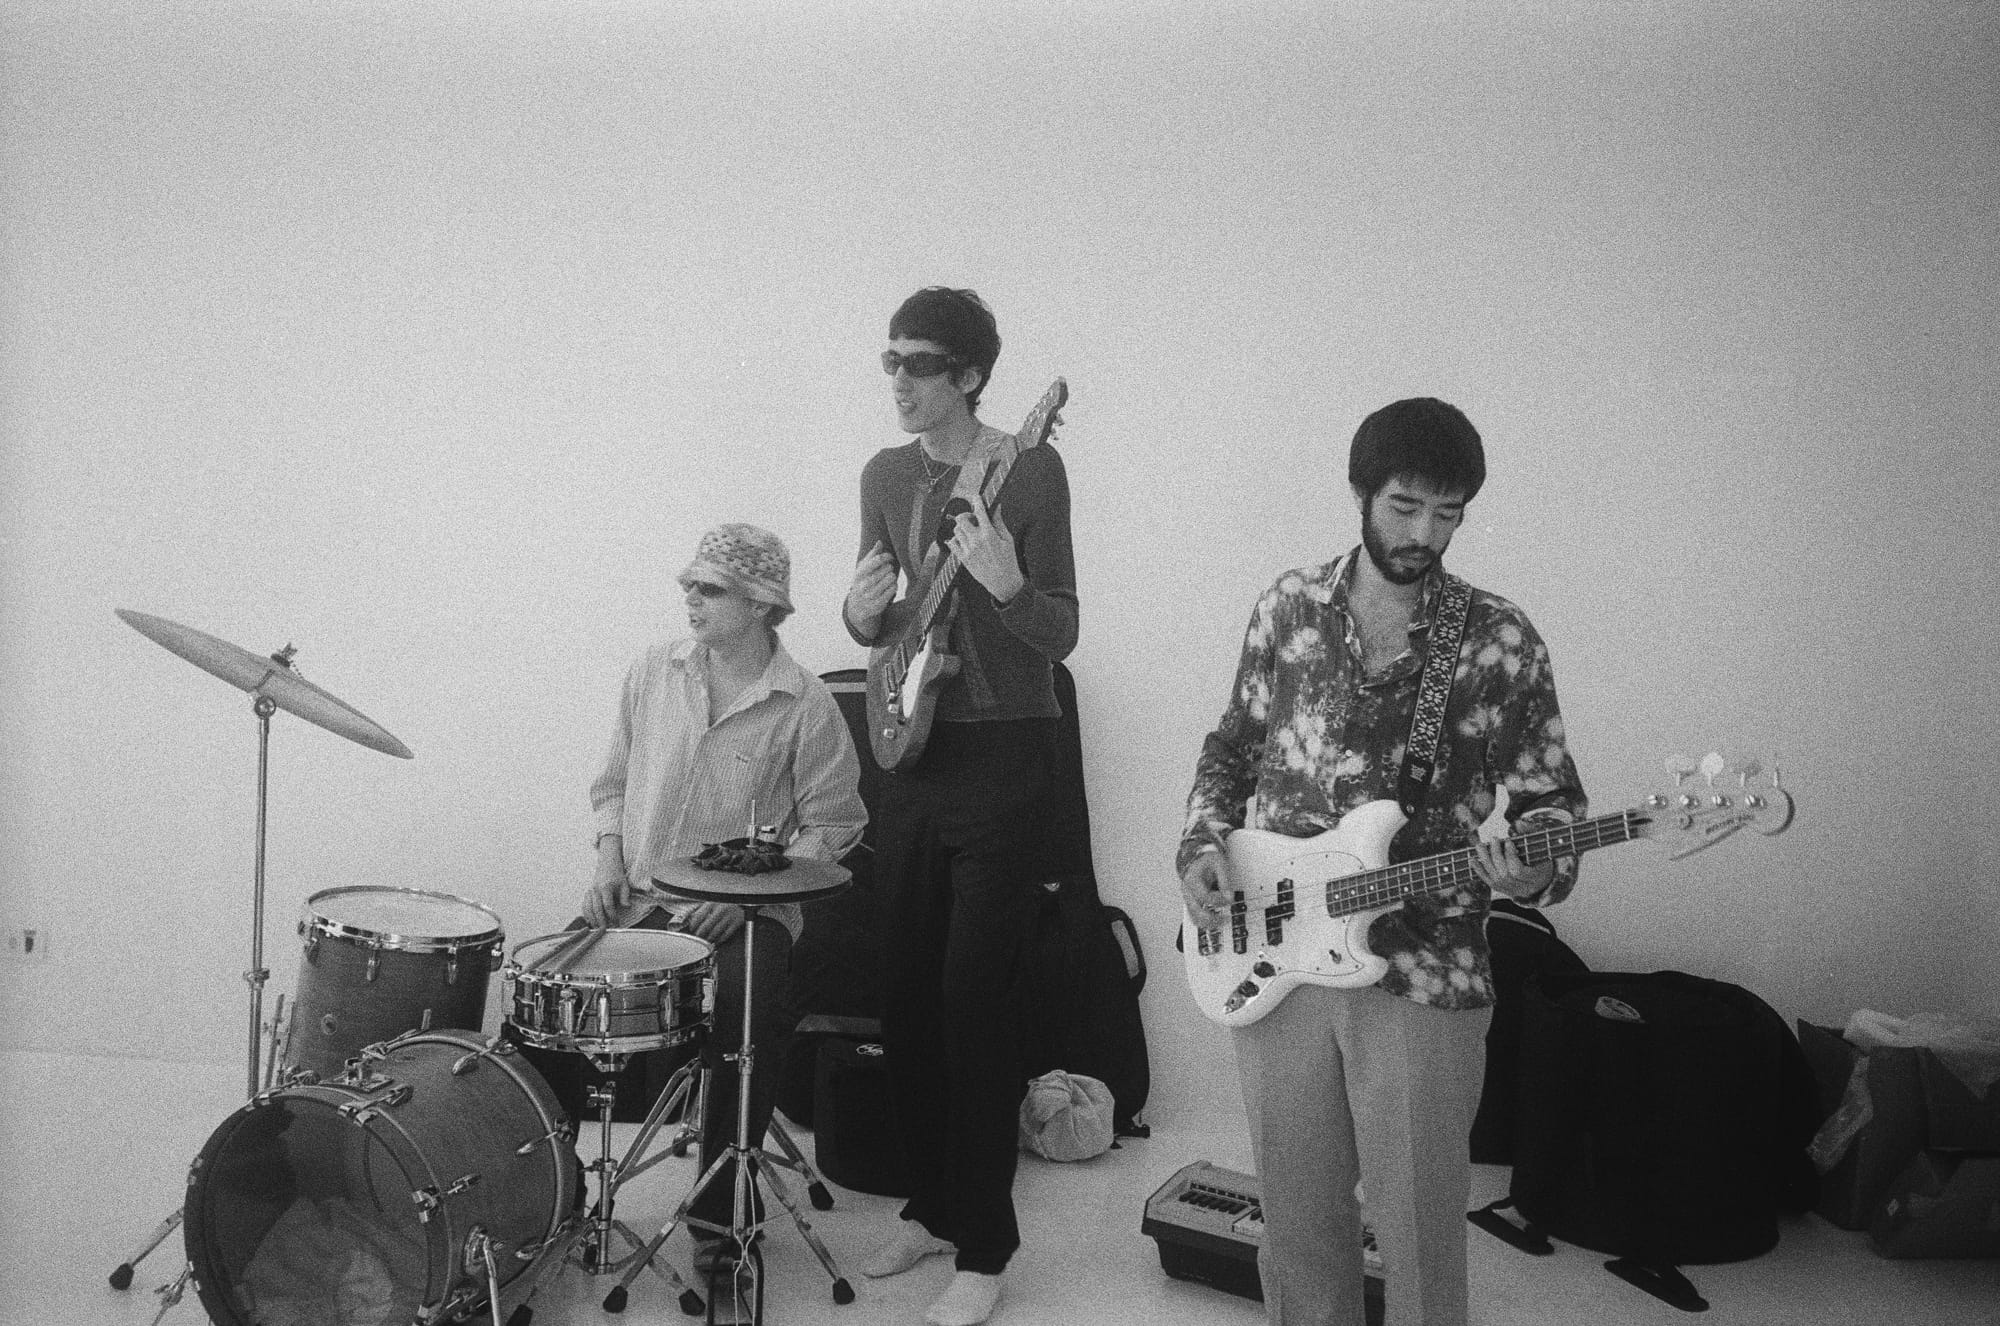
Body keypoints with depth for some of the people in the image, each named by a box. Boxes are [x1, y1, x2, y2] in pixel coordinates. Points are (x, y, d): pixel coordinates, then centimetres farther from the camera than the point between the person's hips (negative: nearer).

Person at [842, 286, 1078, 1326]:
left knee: (973, 1002, -4)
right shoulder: (886, 475, 10)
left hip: (1001, 758, -6)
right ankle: (932, 1207, 29)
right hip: (910, 752, 6)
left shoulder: (1028, 469, -9)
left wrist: (1004, 584, -31)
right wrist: (864, 616, -6)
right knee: (906, 994, 11)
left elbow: (1061, 633, -11)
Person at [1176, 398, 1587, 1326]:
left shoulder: (1501, 641, -4)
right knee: (1297, 1220, 16)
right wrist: (1202, 843, -3)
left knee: (1419, 1238, 8)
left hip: (1424, 978, -2)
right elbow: (1232, 745, 13)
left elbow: (1550, 799, 0)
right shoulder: (1289, 606, 3)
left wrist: (1535, 871, -21)